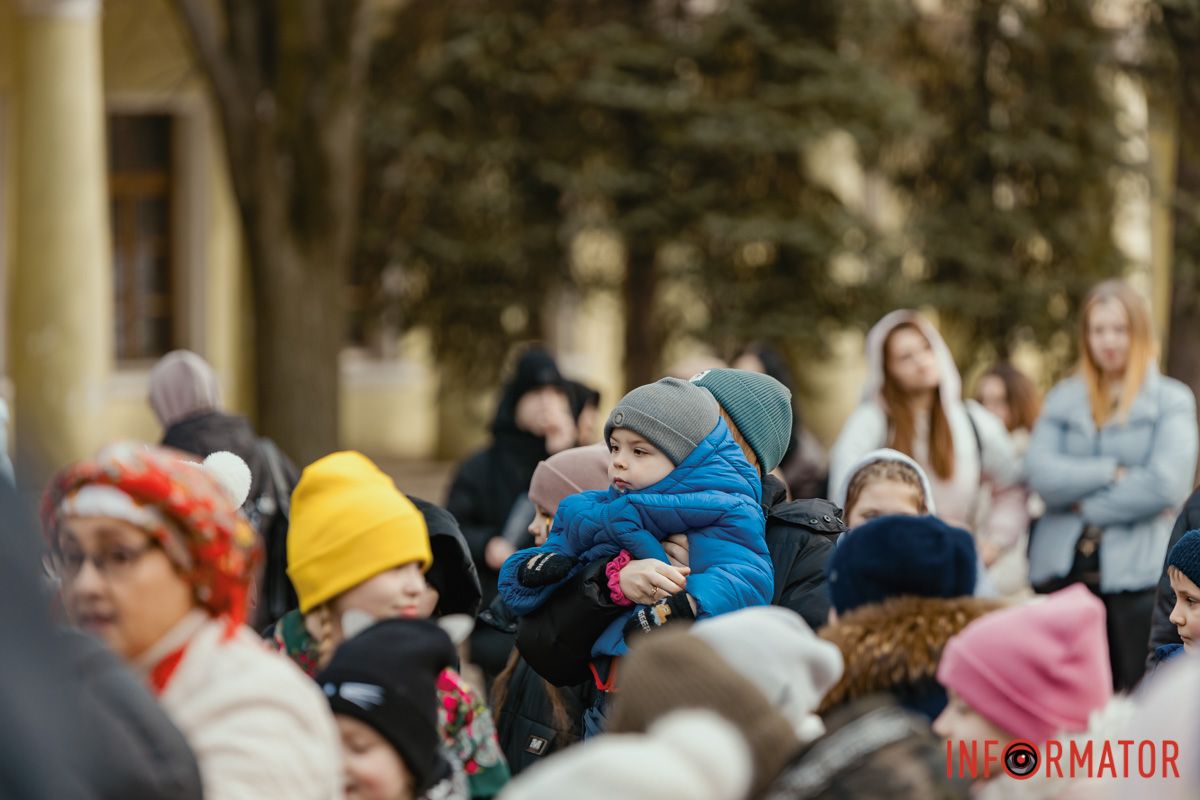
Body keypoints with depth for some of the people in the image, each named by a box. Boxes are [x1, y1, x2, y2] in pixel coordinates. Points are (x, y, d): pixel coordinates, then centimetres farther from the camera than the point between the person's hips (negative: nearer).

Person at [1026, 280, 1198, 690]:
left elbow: (1167, 484, -8)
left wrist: (1088, 504, -4)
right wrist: (1114, 473, -9)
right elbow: (1041, 473, -1)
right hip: (1063, 569, 3)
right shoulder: (1062, 399, 15)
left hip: (1135, 574, -3)